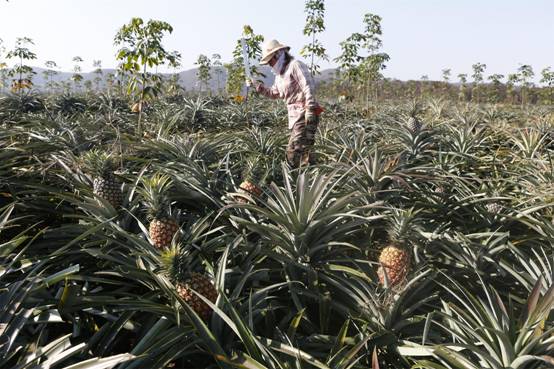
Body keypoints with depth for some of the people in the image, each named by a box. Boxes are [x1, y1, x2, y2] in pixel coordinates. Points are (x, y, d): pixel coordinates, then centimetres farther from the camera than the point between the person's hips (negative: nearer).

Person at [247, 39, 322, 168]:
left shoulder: (295, 65, -9)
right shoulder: (279, 74, 20)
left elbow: (309, 87, -18)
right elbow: (274, 93, 29)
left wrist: (310, 109, -25)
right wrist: (256, 85, 18)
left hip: (304, 114, -10)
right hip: (294, 115, 10)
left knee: (294, 150, -14)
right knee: (303, 149, 14)